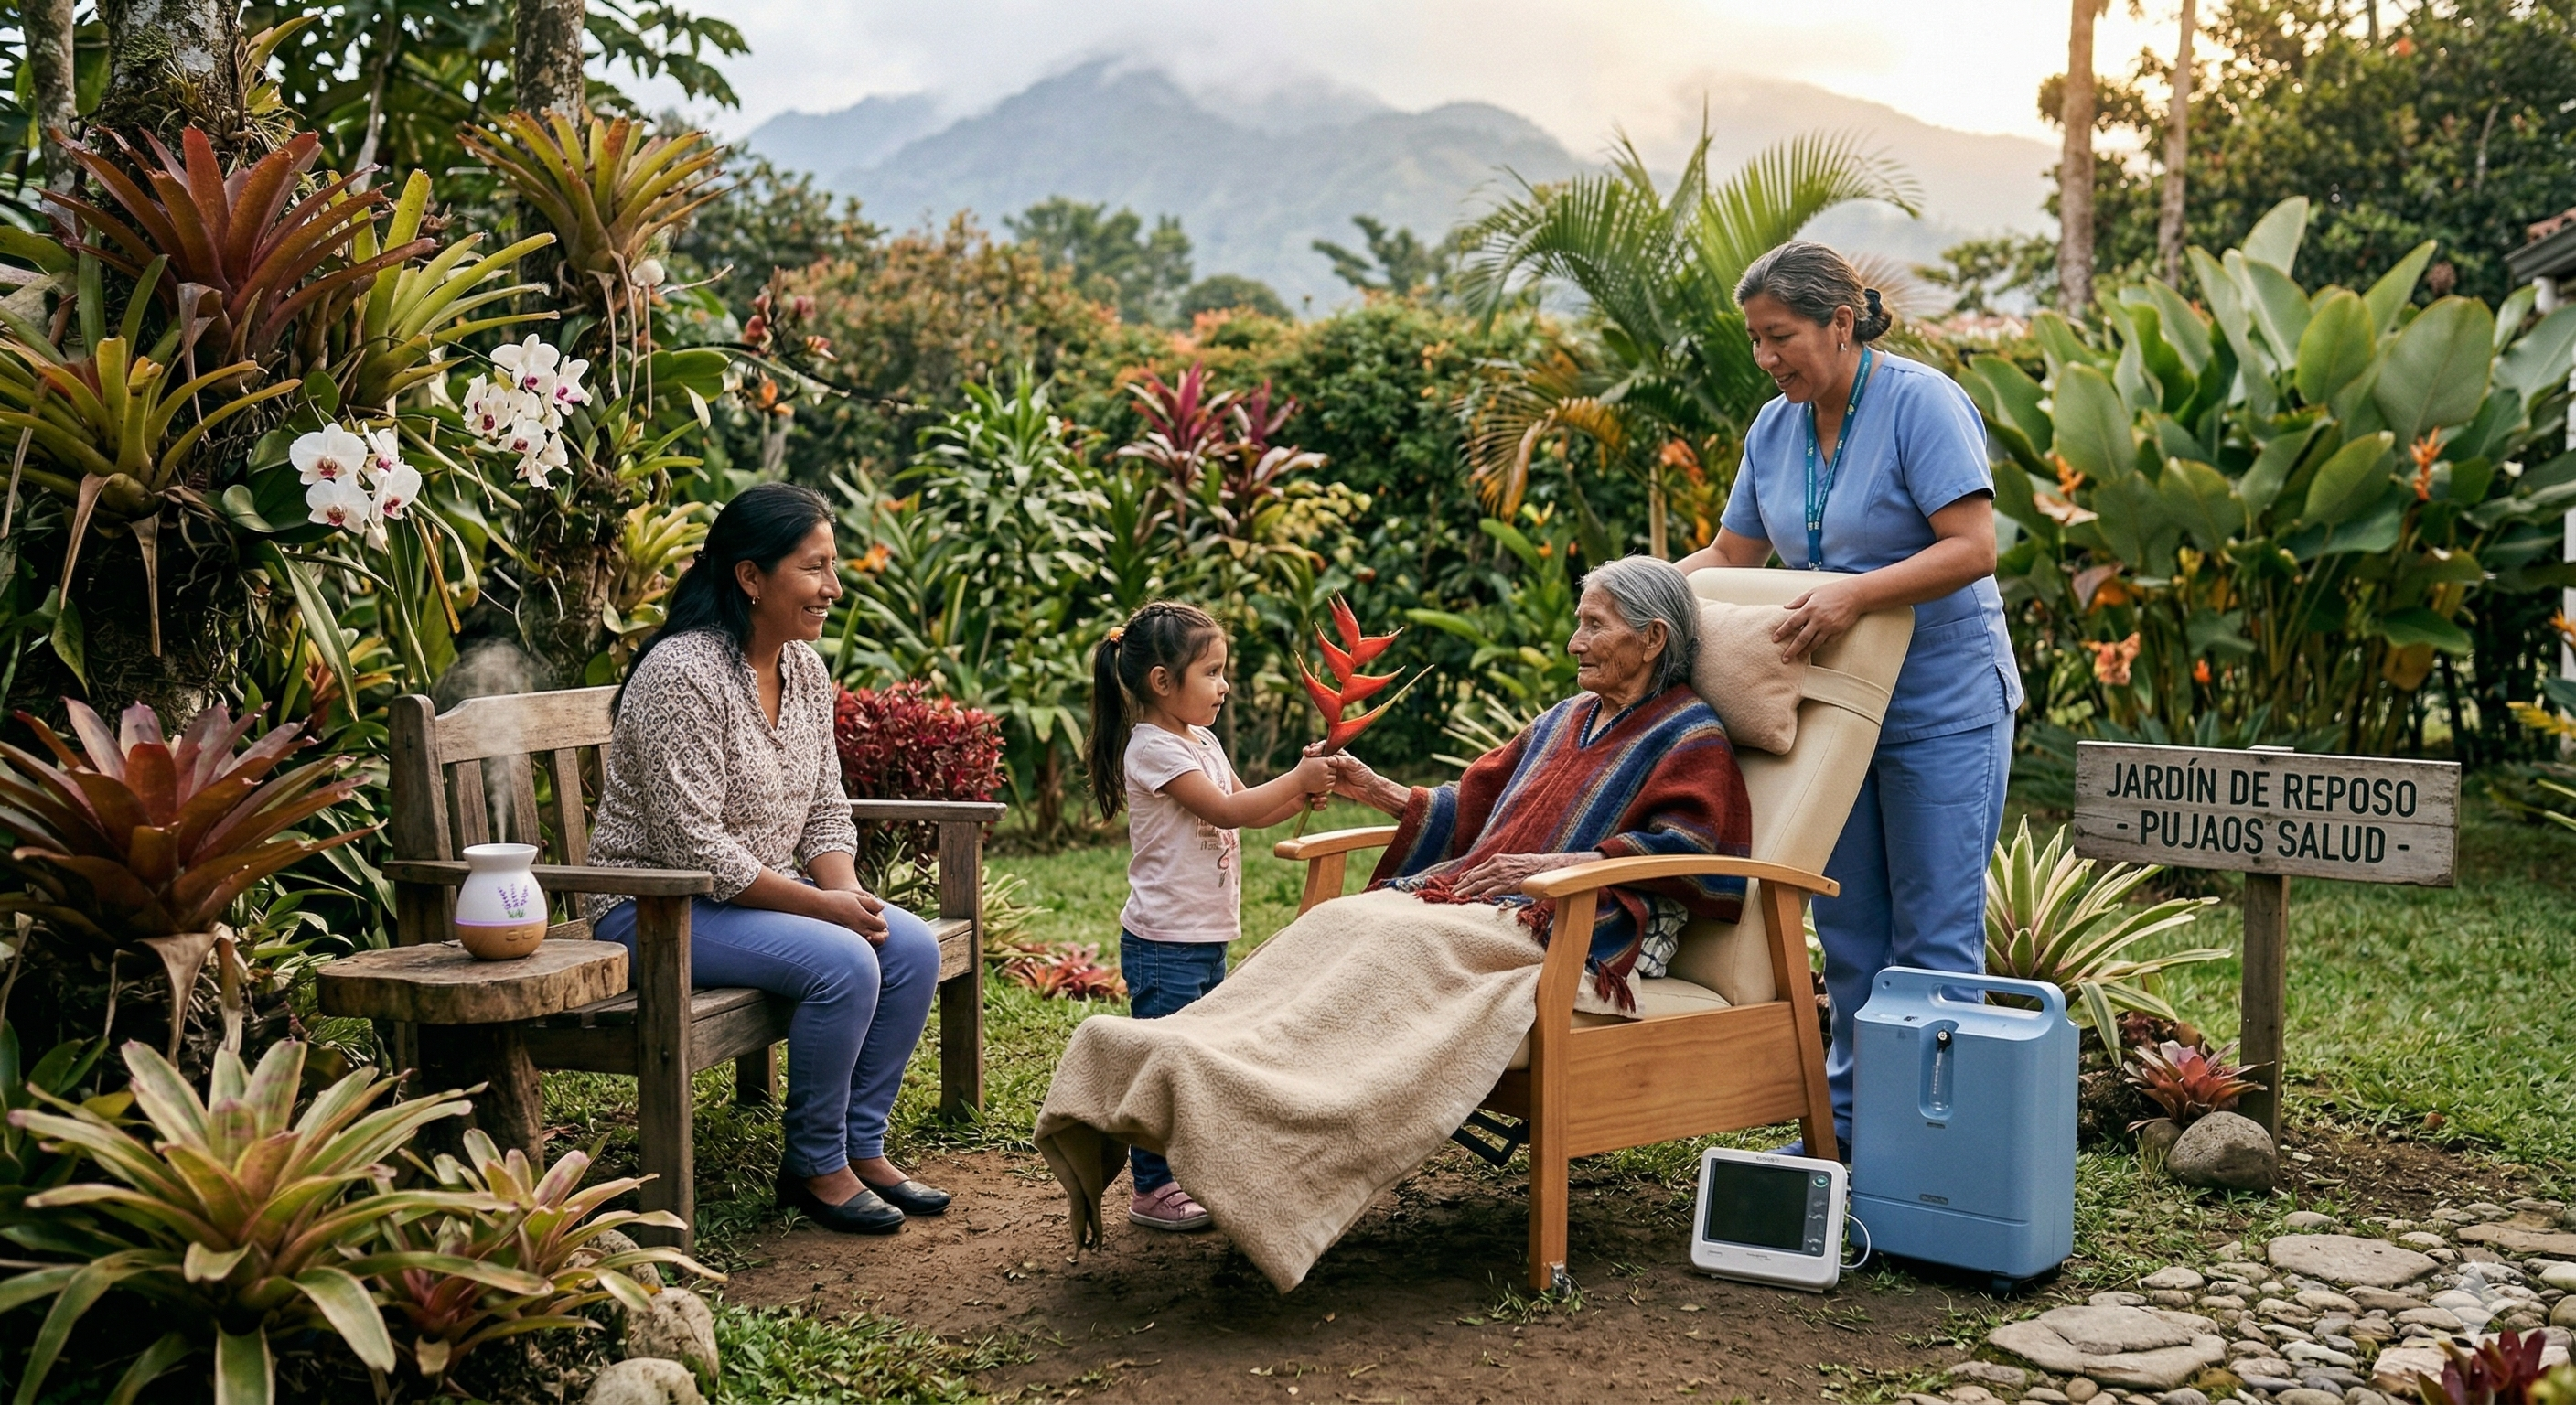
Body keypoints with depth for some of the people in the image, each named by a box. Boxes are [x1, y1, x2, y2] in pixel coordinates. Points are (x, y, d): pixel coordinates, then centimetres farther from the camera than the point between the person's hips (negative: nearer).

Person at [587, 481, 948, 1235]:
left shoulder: (805, 669, 6)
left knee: (912, 948, -10)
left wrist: (850, 893, -11)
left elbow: (826, 811, 9)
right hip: (657, 907, -8)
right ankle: (813, 1167, -9)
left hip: (763, 895, 8)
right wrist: (819, 904, -23)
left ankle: (861, 1145, 2)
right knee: (843, 962, -27)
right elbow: (693, 845, -24)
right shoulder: (682, 674, -21)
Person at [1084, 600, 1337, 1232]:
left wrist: (1302, 794, 1)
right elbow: (1225, 810, -22)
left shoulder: (1203, 742, 12)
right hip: (1165, 942, -10)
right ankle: (1152, 1191, 5)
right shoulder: (1154, 748, -17)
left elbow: (1249, 809, 18)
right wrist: (1297, 779, -16)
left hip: (1207, 938, 10)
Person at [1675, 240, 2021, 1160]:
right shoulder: (1775, 428, 7)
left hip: (1942, 709, -7)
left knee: (1933, 938, -2)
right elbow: (1732, 554, 15)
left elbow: (1972, 547, -21)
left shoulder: (1921, 402, -14)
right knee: (1847, 932, 12)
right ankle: (1849, 1120, 22)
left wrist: (1855, 594, -32)